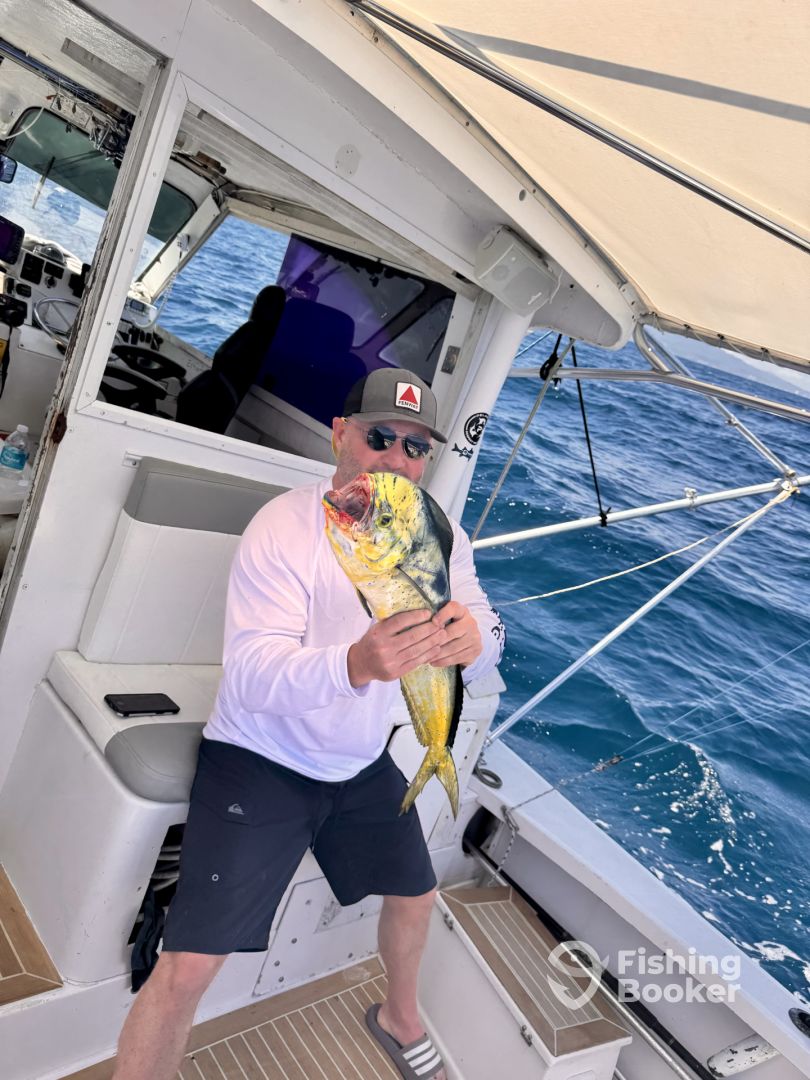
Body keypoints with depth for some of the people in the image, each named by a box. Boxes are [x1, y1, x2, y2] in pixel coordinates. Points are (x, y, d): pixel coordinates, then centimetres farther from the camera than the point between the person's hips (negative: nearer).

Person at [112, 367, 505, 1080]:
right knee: (188, 968, -13)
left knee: (416, 895, 22)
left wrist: (471, 638, -39)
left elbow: (489, 640, -13)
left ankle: (400, 1019, 53)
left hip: (362, 762, 6)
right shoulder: (285, 527, -24)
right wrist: (355, 664, -52)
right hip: (259, 758, -5)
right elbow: (250, 676, -32)